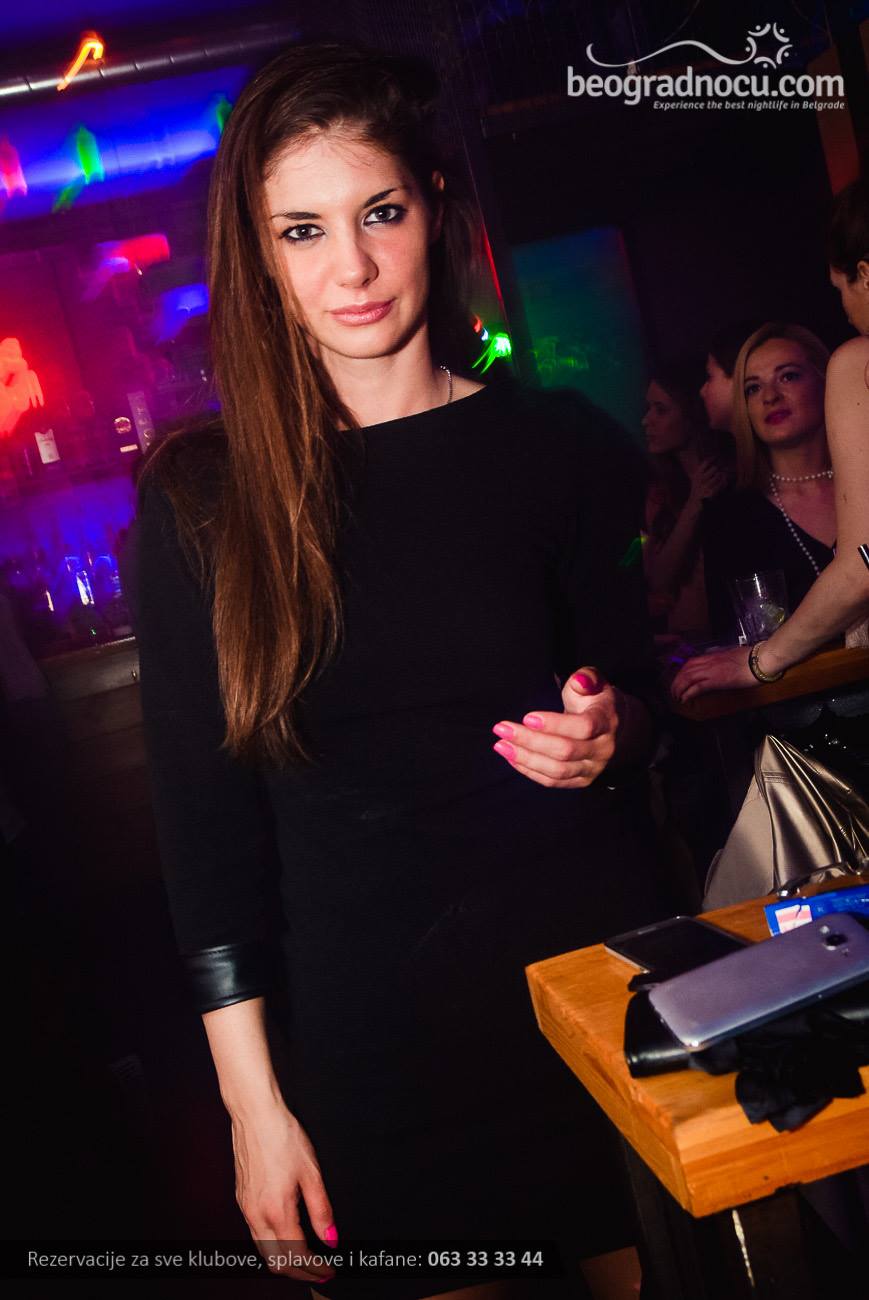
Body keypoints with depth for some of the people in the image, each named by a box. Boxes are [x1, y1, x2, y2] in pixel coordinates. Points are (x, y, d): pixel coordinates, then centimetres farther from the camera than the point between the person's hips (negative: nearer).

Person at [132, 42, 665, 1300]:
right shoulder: (202, 499, -5)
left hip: (595, 964, 1)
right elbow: (203, 814, -3)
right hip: (362, 1020, 0)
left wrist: (608, 736, -14)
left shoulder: (559, 444, -3)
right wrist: (252, 1095, -4)